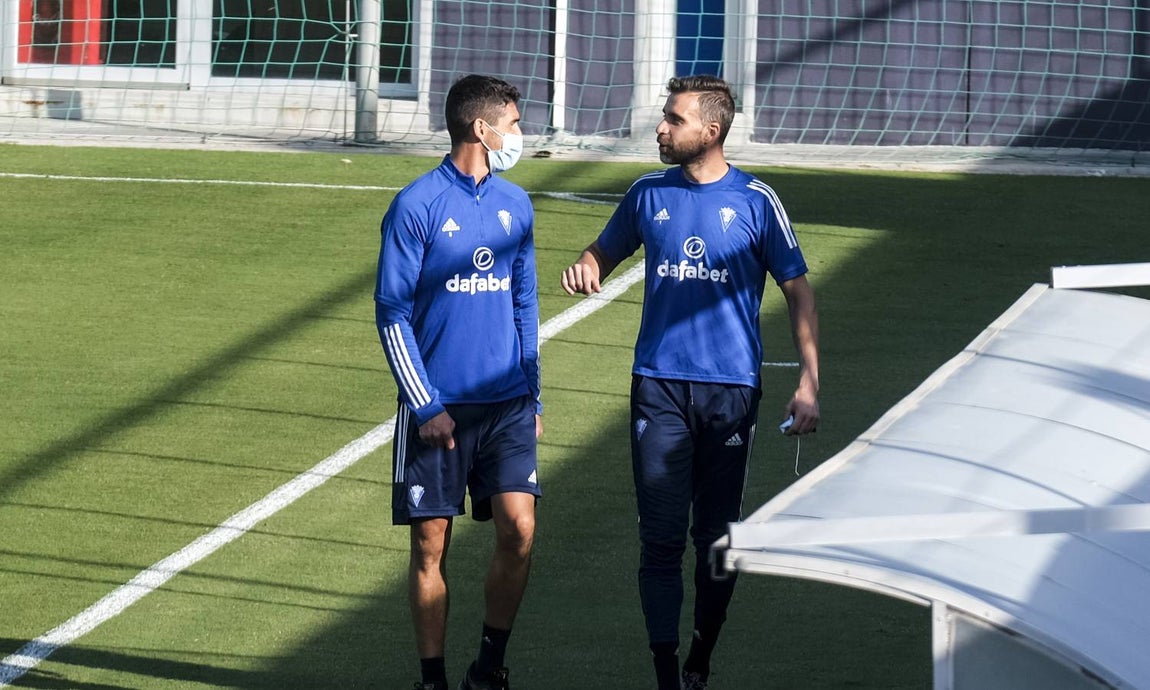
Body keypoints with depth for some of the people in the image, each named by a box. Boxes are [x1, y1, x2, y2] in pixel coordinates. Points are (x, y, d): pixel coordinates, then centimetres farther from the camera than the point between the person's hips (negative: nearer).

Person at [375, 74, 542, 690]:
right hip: (438, 408, -4)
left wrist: (532, 395, 14)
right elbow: (392, 311, -6)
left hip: (507, 405, 4)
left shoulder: (515, 206, 10)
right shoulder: (416, 206, -7)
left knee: (518, 529, -9)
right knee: (431, 545, 1)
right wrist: (426, 405, -11)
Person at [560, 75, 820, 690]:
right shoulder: (649, 194, 6)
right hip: (659, 385, 2)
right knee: (661, 536, -5)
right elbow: (606, 249, 23)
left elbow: (798, 291, 3)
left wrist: (808, 382, -5)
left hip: (731, 390, -1)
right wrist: (585, 266, -2)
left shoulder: (755, 201, -2)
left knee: (717, 536, 5)